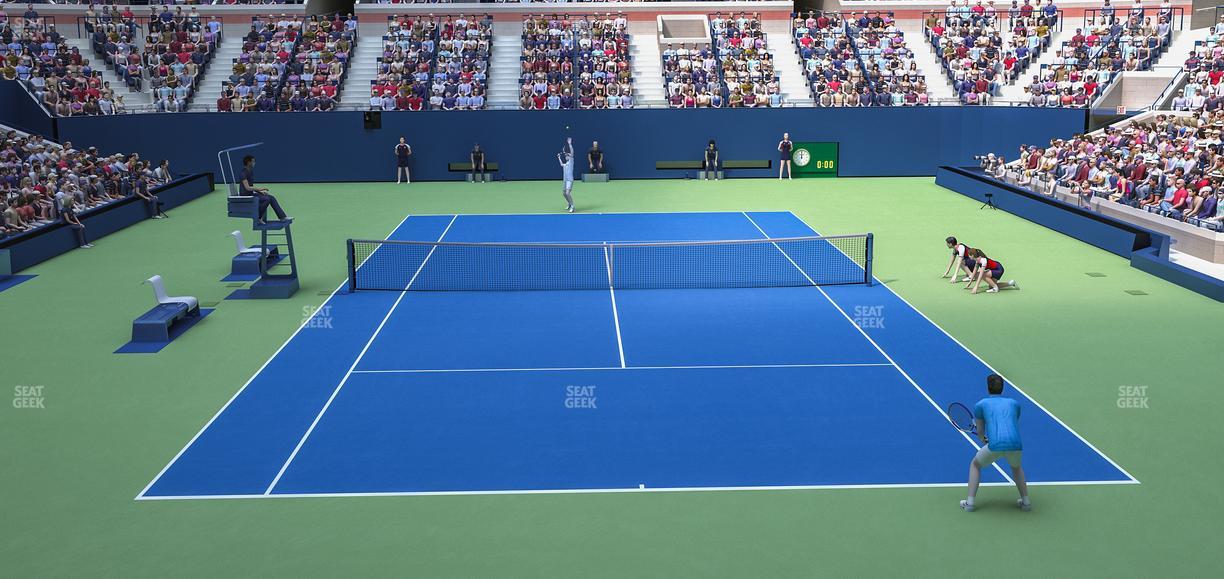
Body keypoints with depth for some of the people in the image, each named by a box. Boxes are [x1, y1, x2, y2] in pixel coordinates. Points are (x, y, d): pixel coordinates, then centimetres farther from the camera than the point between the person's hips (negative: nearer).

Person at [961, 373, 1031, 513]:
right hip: (1015, 444, 3)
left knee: (975, 464, 26)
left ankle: (970, 502, 18)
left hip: (995, 445, -3)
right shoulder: (1015, 403, 24)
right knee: (1016, 467, 38)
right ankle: (1026, 501, 31)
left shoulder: (980, 404, 17)